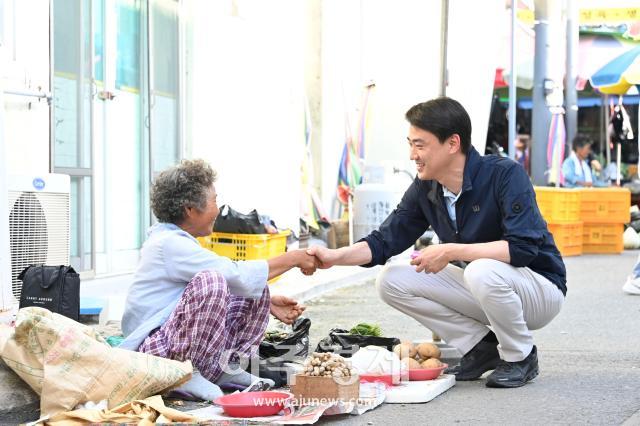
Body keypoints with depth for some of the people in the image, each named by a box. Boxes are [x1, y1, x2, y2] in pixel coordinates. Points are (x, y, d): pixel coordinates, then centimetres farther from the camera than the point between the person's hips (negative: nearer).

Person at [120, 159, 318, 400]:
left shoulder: (174, 240, 16)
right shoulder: (169, 244, -16)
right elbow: (238, 276, -20)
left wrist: (269, 303, 13)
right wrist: (292, 259, -10)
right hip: (154, 349, -10)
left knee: (257, 294, 10)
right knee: (210, 281, -34)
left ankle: (226, 367, 8)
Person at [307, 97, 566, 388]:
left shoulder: (505, 175, -23)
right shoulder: (424, 190, -3)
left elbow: (523, 247, -33)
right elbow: (384, 241, 2)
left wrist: (451, 251, -32)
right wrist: (335, 257, -15)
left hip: (541, 289, -7)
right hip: (482, 288, 7)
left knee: (483, 271, -39)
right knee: (391, 280, -5)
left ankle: (521, 357, -10)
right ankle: (483, 347, 2)